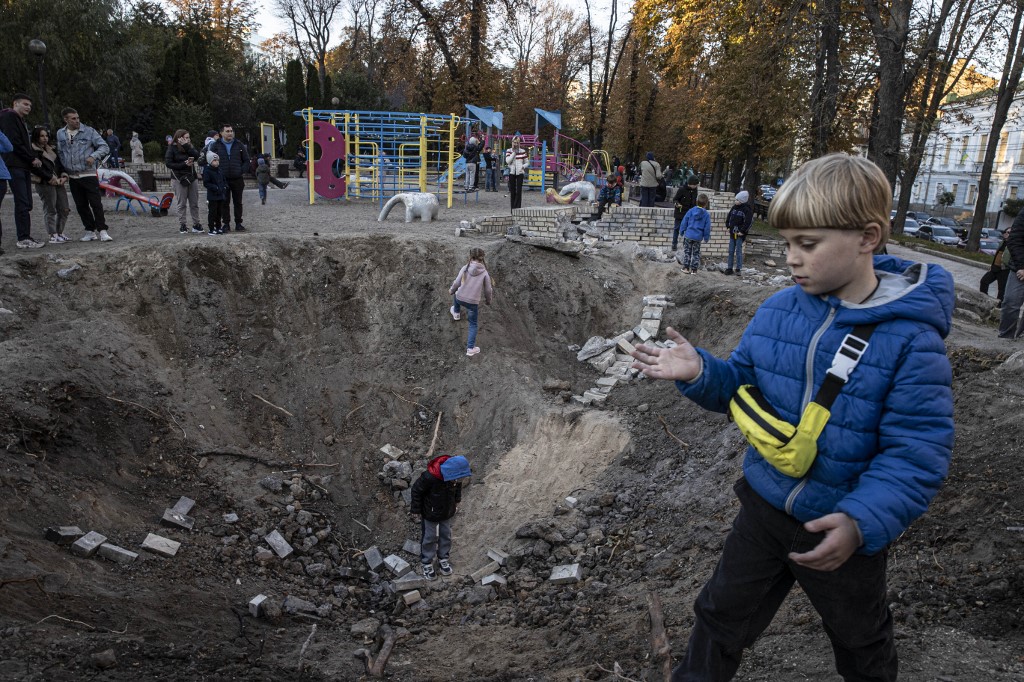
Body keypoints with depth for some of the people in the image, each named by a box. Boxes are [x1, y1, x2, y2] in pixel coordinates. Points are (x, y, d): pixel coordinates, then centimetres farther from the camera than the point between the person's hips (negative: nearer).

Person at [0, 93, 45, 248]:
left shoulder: (21, 122, 26)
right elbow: (14, 143, -14)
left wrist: (37, 171, 15)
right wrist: (33, 159, -10)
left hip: (24, 167, 10)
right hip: (14, 166, -10)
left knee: (26, 204, 6)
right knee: (22, 203, -13)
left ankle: (26, 238, 7)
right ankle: (24, 238, -14)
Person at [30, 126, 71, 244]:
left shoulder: (52, 149, 21)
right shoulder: (33, 151, -3)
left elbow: (59, 164, 18)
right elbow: (39, 169, -13)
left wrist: (63, 176, 0)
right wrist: (51, 179, -17)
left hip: (58, 182, 7)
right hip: (45, 184, -7)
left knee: (64, 209, 5)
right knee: (50, 210, -6)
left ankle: (59, 233, 15)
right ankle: (53, 235, -4)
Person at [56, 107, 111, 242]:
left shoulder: (88, 131, -1)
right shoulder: (60, 134, 10)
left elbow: (103, 146, 0)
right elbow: (59, 153, 16)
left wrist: (93, 156, -17)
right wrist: (63, 171, 6)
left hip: (89, 174, -4)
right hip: (72, 177, 4)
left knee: (96, 203, -9)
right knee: (81, 206, 7)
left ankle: (102, 231, -8)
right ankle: (90, 231, 14)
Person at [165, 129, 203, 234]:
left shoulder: (190, 147, 11)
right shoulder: (172, 148, -3)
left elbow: (196, 155, -8)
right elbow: (168, 163, -9)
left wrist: (186, 146, -15)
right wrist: (184, 164, -16)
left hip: (192, 177, 4)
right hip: (179, 179, -4)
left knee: (194, 203, 4)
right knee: (181, 203, 0)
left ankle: (196, 224, 10)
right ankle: (182, 225, 6)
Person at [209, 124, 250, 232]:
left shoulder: (239, 145, 7)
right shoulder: (215, 146, 3)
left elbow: (246, 161, 10)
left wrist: (241, 170, -3)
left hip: (237, 179, 1)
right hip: (223, 180, -1)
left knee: (238, 202, 6)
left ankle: (238, 224, 14)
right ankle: (226, 224, 10)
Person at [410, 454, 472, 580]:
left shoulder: (456, 475, -25)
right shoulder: (430, 477, -40)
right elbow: (416, 490, -22)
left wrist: (456, 501, 10)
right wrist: (416, 509, -10)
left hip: (447, 512, 5)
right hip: (430, 513, -5)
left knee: (446, 535, 20)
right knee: (430, 537, 12)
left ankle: (443, 559, 43)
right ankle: (427, 563, 34)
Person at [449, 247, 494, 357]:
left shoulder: (465, 268, -10)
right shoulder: (484, 272, -9)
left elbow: (457, 283, -8)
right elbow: (488, 290, -3)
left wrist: (451, 290, 14)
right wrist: (488, 300, 17)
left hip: (460, 299, 1)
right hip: (473, 302, -1)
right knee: (473, 325, 17)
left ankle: (456, 313, 59)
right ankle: (470, 348, 16)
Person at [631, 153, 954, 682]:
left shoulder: (910, 339, -22)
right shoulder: (776, 312, -7)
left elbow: (917, 452, -22)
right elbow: (741, 382, 3)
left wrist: (861, 522, -34)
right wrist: (698, 372, -18)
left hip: (842, 529, -3)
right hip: (764, 509, 4)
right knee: (722, 618, 20)